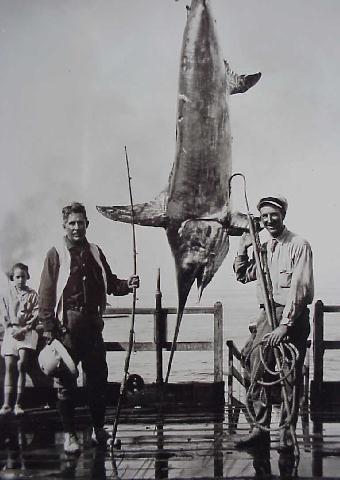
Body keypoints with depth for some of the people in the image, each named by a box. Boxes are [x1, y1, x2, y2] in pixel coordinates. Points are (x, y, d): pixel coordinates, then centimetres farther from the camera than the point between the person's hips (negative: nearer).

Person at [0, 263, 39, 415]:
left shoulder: (32, 295, 8)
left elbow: (36, 315, 1)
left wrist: (24, 329, -10)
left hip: (27, 332, -2)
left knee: (22, 364, -15)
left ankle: (19, 403, -12)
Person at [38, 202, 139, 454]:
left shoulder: (95, 252, 13)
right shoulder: (56, 254, -1)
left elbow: (110, 283, 19)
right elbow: (46, 293, -5)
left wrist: (126, 285, -2)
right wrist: (48, 327, -12)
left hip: (92, 324, 4)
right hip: (67, 325, -4)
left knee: (98, 376, 7)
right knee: (66, 380, 1)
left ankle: (99, 428, 22)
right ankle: (69, 433, 13)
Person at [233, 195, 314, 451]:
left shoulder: (299, 245, -7)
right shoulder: (263, 248, 14)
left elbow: (299, 288, -15)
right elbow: (243, 276, 26)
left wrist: (285, 324, -20)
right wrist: (243, 249, 9)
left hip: (293, 316, -6)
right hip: (267, 314, 6)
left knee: (291, 377, -1)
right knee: (257, 373, 2)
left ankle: (287, 435, 6)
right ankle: (261, 430, 10)